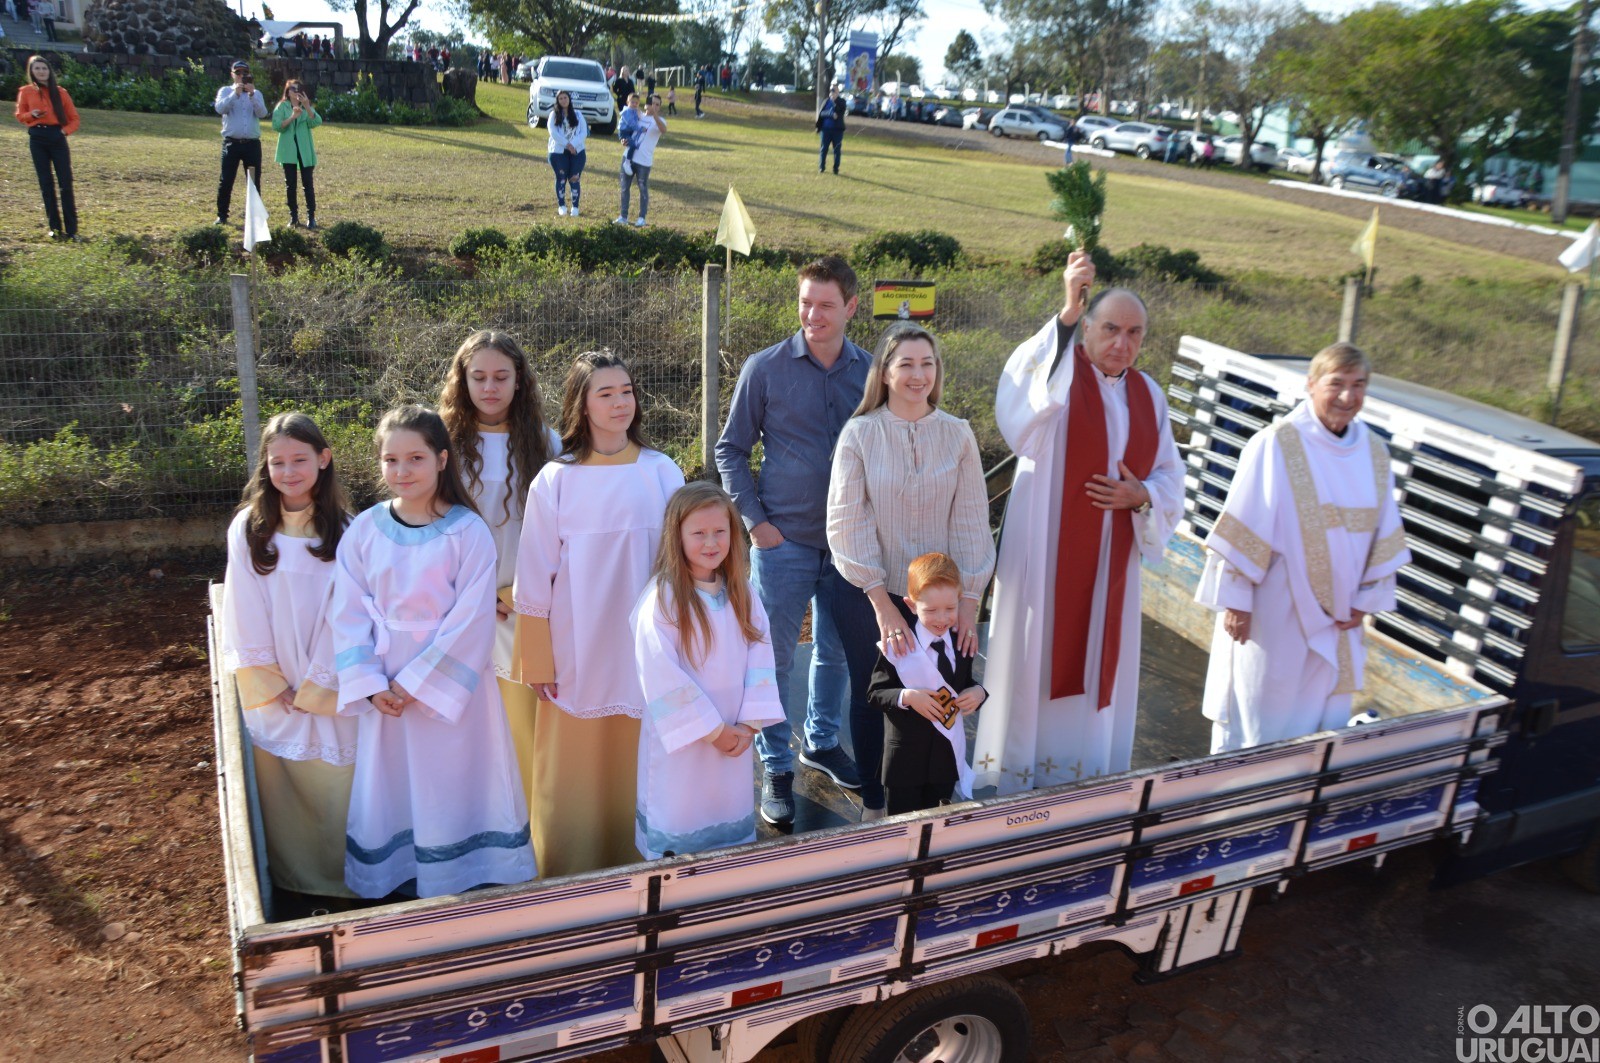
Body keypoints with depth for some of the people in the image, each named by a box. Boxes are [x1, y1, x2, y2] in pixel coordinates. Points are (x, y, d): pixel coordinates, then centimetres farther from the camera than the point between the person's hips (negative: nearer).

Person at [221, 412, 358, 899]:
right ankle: (290, 882, 24)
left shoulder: (343, 530, -4)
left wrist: (315, 688, -6)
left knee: (334, 786, 1)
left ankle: (342, 884, 18)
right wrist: (267, 686, -4)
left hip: (329, 688, -1)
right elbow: (244, 613, -1)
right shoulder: (247, 528, -2)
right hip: (270, 690, 1)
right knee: (278, 790, 6)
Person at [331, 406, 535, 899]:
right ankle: (398, 886, 29)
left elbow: (471, 619, -13)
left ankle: (465, 887, 21)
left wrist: (417, 681, -15)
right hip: (386, 686, 3)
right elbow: (350, 615, 0)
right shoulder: (364, 531, 0)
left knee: (454, 782, 5)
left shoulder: (468, 532, -10)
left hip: (451, 679, -3)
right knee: (392, 787, 12)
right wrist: (370, 684, -10)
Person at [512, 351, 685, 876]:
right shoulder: (554, 481, -3)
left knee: (638, 765, 8)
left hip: (645, 646, 1)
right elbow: (535, 576, -1)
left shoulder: (662, 473, 1)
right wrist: (538, 661, -2)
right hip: (577, 651, -1)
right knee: (576, 771, 7)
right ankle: (572, 879, 23)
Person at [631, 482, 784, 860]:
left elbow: (760, 657, -1)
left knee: (731, 819, 18)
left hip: (734, 736, 5)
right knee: (679, 834, 7)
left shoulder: (742, 592, 1)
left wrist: (750, 723, -10)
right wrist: (712, 730, -16)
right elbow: (662, 677, -19)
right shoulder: (663, 598, -17)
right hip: (681, 738, -5)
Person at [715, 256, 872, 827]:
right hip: (784, 541, -3)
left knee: (839, 649, 16)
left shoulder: (870, 372, 1)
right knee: (772, 657, 3)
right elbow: (731, 449, 1)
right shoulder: (765, 368, -5)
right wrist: (755, 520, -6)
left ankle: (821, 741, 38)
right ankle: (776, 768, 19)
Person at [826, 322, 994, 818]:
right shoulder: (859, 434, -8)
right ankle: (874, 806, 30)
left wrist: (969, 603, -4)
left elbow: (971, 521, -1)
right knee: (871, 700, 11)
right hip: (875, 595, -1)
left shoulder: (957, 435, -2)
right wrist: (883, 604, -14)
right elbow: (847, 523, -11)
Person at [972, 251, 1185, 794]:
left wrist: (1142, 496, -11)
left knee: (1098, 658, 13)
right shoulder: (1058, 373, -10)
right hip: (1048, 548, -5)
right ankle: (1020, 772, 21)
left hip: (1111, 555, 5)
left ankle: (1080, 770, 31)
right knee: (1036, 651, 3)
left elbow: (1169, 476, 12)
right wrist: (1068, 310, -50)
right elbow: (1026, 388, -36)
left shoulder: (1147, 395, 7)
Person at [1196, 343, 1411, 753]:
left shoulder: (1374, 454, 2)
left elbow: (1382, 534, 9)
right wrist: (1236, 599, -13)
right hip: (1274, 612, -5)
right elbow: (1245, 527, -14)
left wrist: (1366, 599, 6)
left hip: (1335, 617, 6)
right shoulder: (1277, 444, -15)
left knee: (1319, 719, 16)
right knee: (1257, 715, 7)